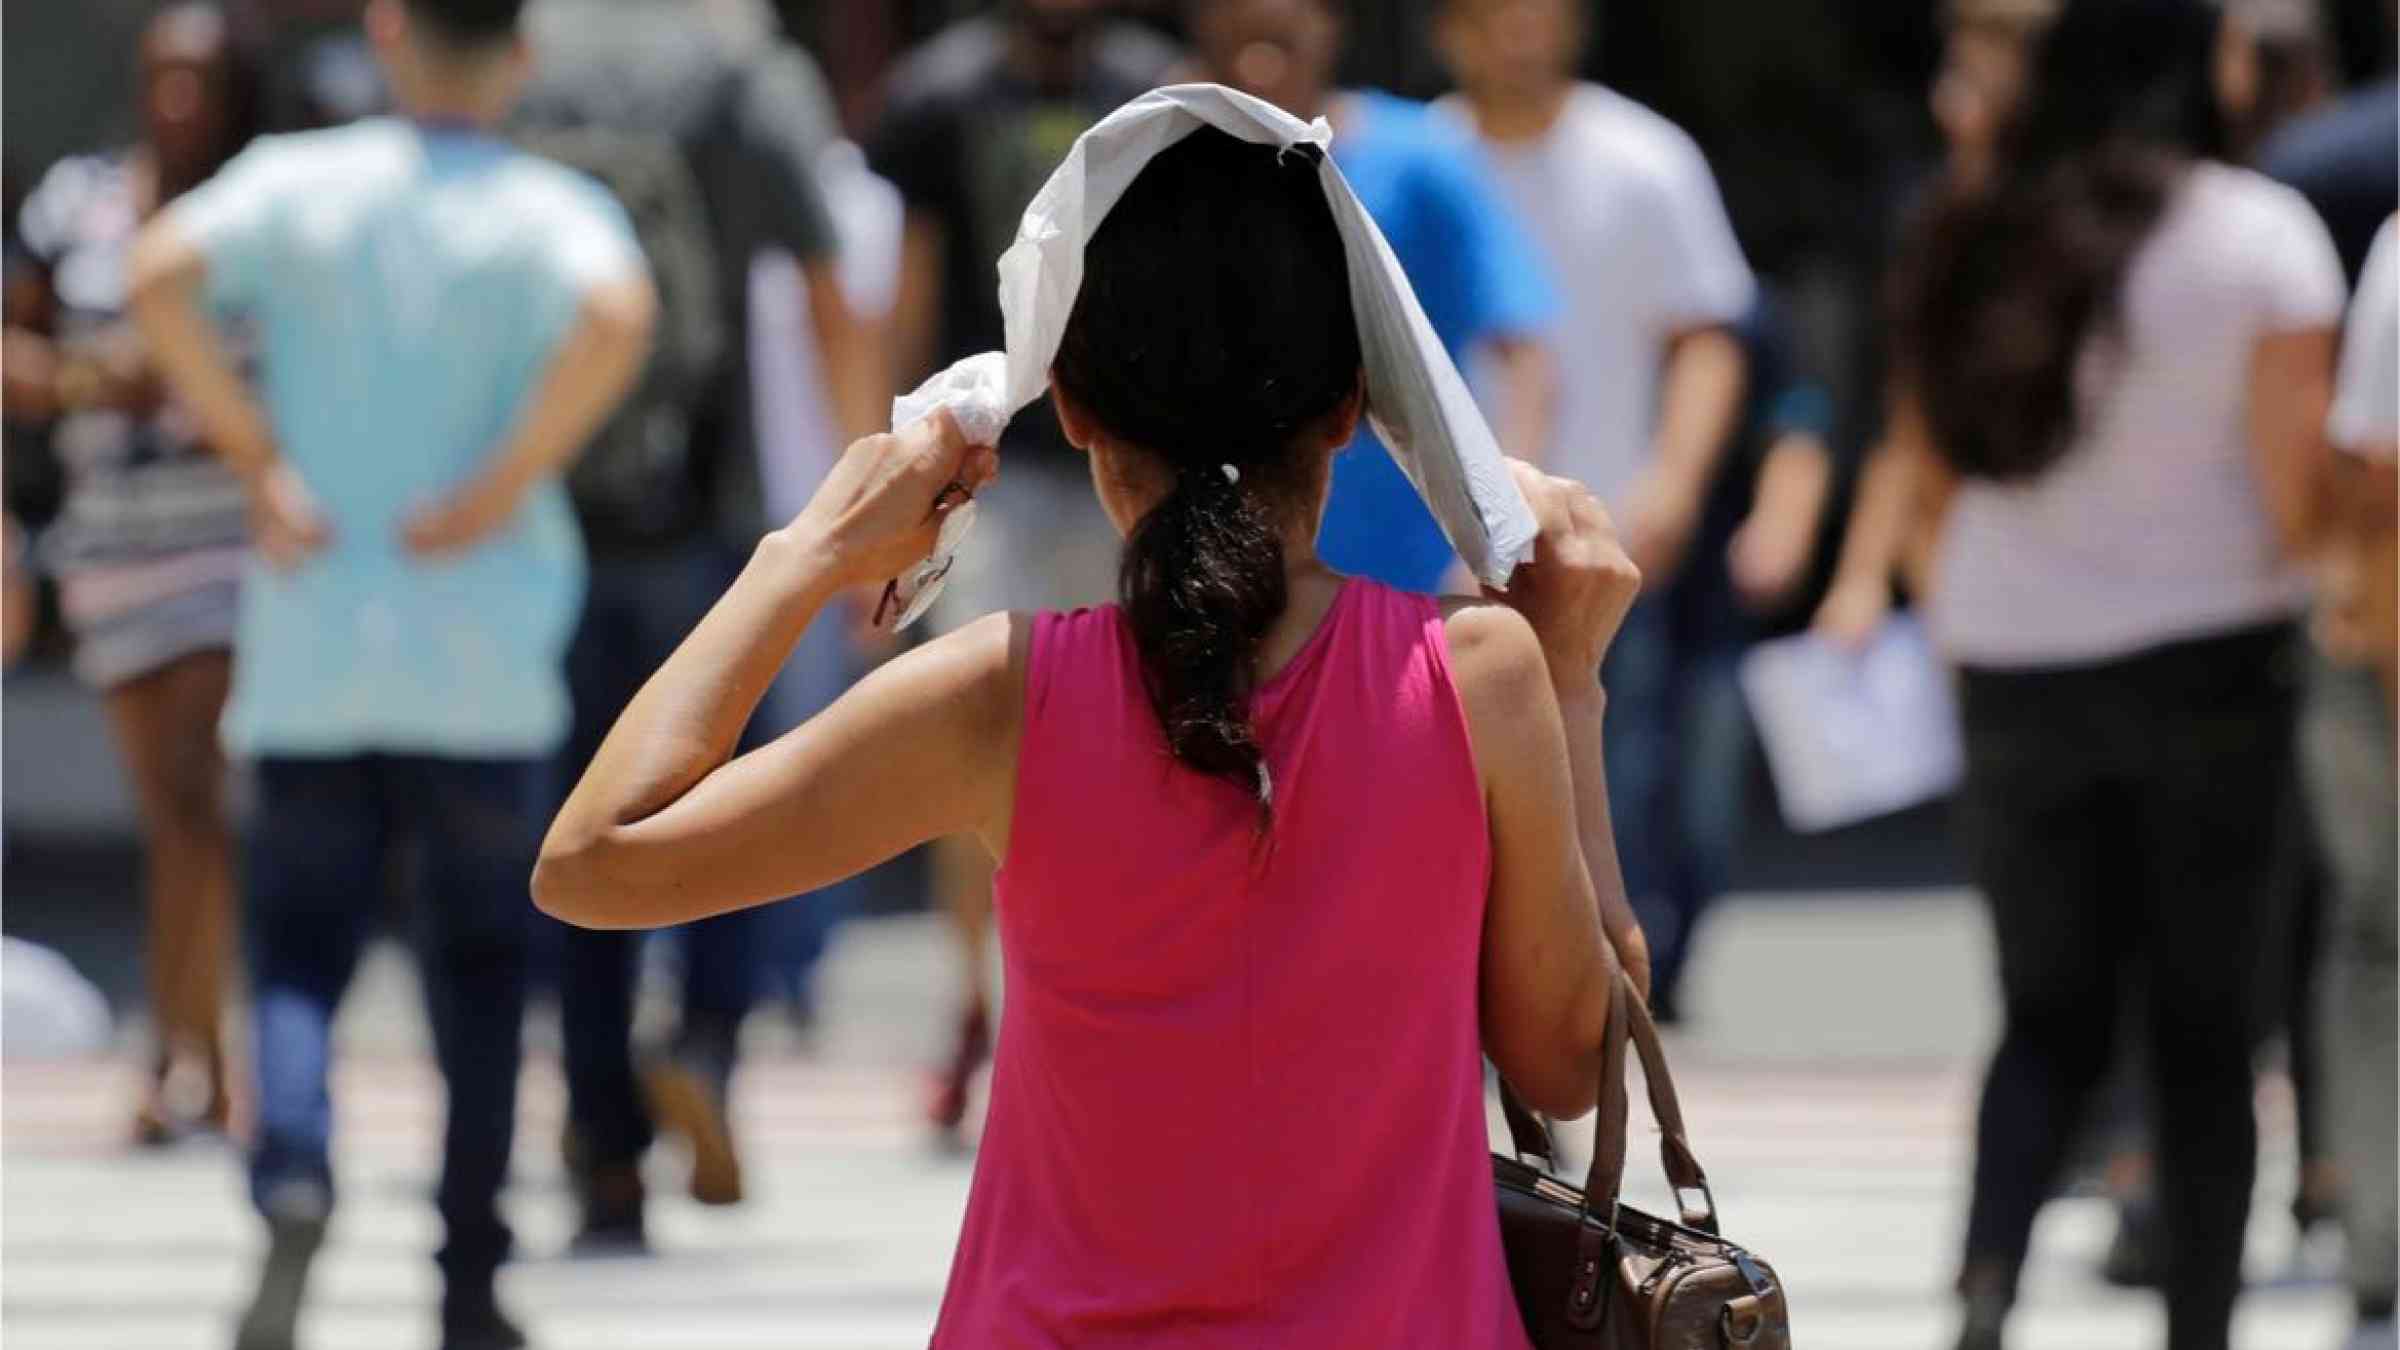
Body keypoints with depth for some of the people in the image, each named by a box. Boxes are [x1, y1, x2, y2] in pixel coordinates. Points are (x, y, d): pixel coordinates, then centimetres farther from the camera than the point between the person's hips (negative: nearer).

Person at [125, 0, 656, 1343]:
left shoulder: (299, 180, 2)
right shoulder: (549, 209, -4)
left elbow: (163, 272, -15)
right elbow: (617, 313, -25)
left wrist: (260, 463, -8)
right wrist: (507, 487, -15)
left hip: (311, 650, 1)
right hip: (486, 667, -1)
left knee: (302, 944, 7)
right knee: (483, 962, 11)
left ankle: (294, 1162, -22)